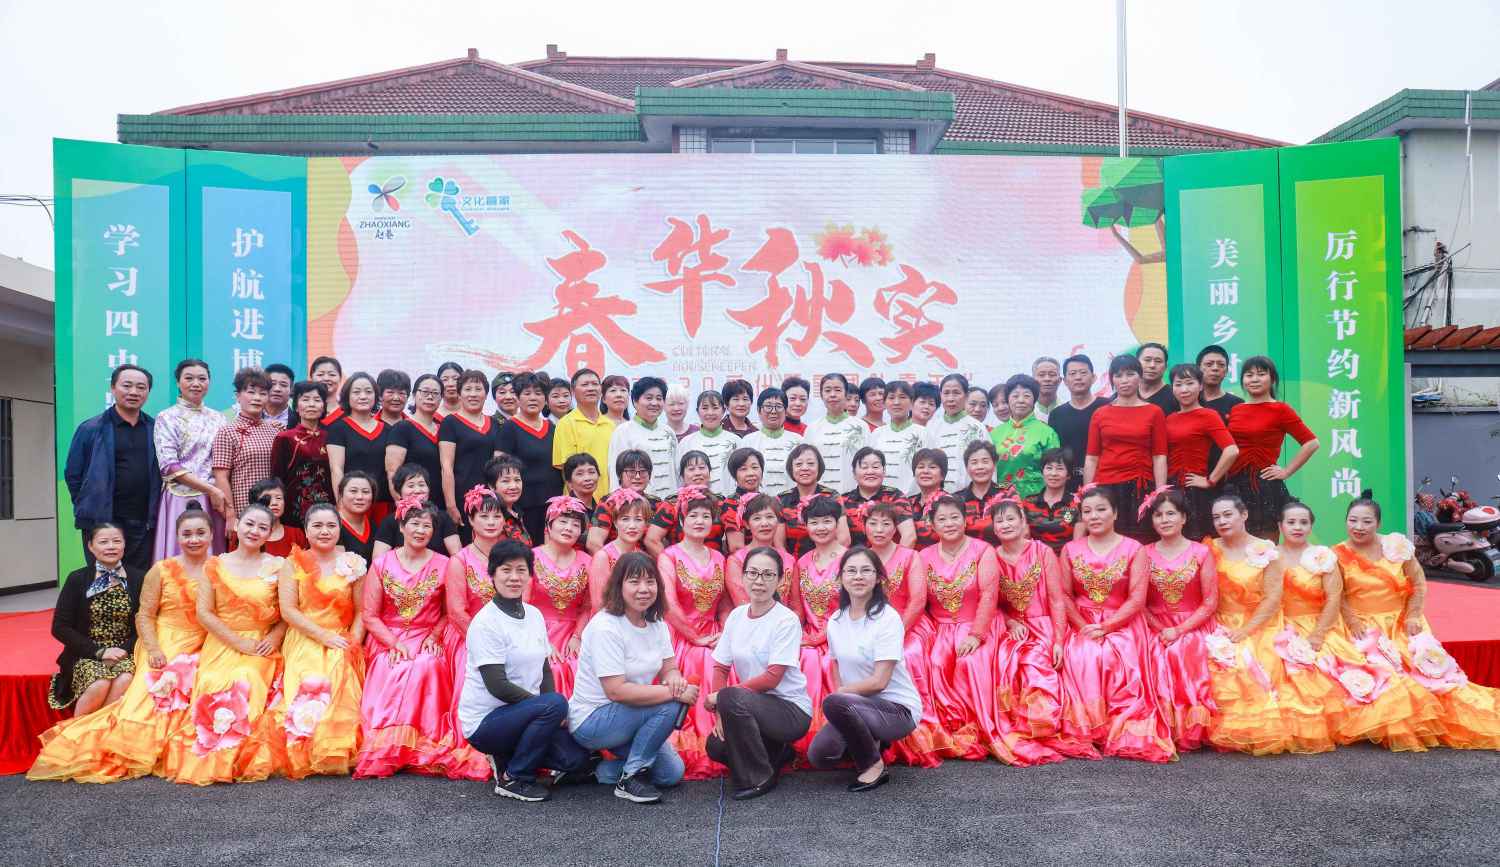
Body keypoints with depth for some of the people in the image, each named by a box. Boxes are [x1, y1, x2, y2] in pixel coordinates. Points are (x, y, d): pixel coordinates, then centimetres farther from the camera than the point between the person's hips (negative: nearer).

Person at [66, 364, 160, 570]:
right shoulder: (90, 429, 0)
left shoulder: (156, 429, 6)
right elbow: (73, 475, 4)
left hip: (145, 525, 2)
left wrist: (155, 514, 6)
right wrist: (88, 510, 2)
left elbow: (166, 472, 11)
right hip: (102, 524, -2)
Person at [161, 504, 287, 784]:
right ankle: (207, 756, -9)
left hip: (262, 649, -1)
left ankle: (244, 758, -15)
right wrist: (239, 642, -7)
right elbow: (204, 613, 3)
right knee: (216, 689, -25)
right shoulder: (215, 565, 10)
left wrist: (274, 638, -14)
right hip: (221, 646, 1)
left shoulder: (278, 566, 8)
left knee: (248, 684, -28)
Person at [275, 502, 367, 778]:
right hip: (303, 644, 0)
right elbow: (287, 610, -1)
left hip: (342, 646, 0)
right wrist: (324, 636, -12)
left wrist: (354, 642, -10)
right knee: (308, 687, -29)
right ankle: (302, 757, -15)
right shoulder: (293, 564, 9)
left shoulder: (353, 564, 11)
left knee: (339, 682, -30)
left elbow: (361, 612, 9)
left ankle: (337, 755, -20)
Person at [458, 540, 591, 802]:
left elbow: (545, 670, 10)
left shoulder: (534, 614, 5)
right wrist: (554, 710, -16)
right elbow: (497, 686, -20)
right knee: (554, 704, -28)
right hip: (484, 721, -6)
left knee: (576, 756, -11)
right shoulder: (485, 622, -16)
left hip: (521, 711, 7)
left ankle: (507, 757, 11)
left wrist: (556, 714, -7)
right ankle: (514, 779, -11)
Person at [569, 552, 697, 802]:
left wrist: (675, 679, -24)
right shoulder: (605, 627, -23)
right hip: (591, 721, -8)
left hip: (624, 718, 8)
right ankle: (630, 779, -11)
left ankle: (595, 771, 13)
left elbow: (669, 669, 1)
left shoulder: (657, 624, 1)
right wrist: (674, 692, -28)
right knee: (670, 704, -25)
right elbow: (616, 690, -28)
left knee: (672, 774, 1)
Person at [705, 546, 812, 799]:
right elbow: (720, 667, 4)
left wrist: (719, 698, -18)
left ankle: (759, 779, -11)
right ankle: (774, 754, 14)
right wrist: (720, 712, -11)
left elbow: (772, 678, -20)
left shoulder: (786, 621, -15)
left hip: (792, 709, -6)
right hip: (754, 705, 6)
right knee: (716, 746, -16)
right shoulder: (736, 615, 2)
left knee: (731, 697, -29)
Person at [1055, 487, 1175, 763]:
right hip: (1081, 625, 2)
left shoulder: (1133, 549, 2)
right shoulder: (1070, 550, 9)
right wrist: (1084, 626, -11)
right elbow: (1064, 595, 4)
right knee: (1083, 659, -27)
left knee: (1115, 659, -29)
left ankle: (1124, 735, -16)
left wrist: (1105, 627, -14)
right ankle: (1085, 734, -16)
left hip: (1122, 624, -1)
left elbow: (1137, 599, -6)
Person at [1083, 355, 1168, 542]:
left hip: (1140, 489, -1)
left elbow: (1159, 457, 2)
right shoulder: (1100, 414, 11)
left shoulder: (1154, 412, 6)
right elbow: (1091, 458, 8)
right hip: (1105, 489, 1)